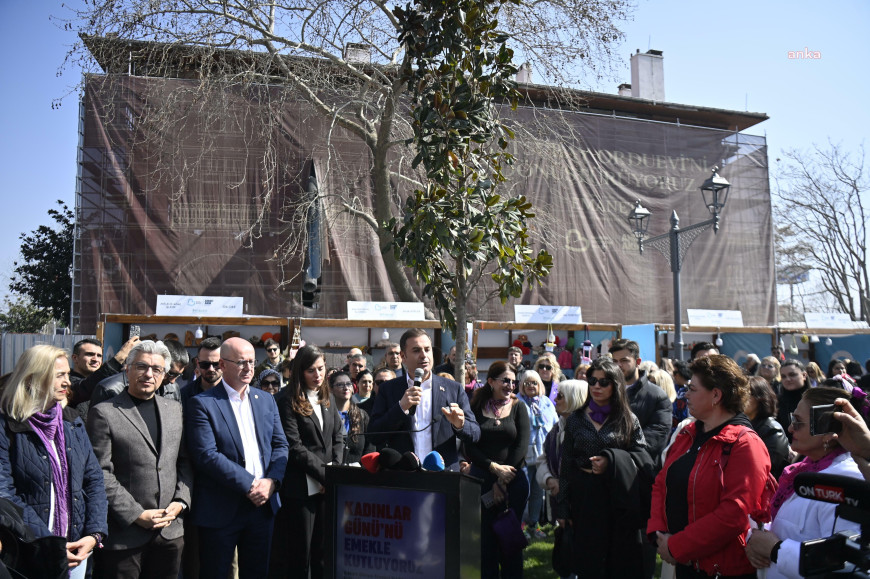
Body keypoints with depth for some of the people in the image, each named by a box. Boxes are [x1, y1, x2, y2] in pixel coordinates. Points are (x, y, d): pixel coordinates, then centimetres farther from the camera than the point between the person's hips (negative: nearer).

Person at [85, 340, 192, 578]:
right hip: (123, 536, -4)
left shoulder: (174, 409, 10)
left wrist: (180, 501, -2)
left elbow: (184, 461, 12)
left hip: (170, 530, 5)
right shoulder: (104, 413, -6)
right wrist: (136, 515, -13)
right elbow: (101, 474, -10)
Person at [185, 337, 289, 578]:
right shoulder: (202, 404, -8)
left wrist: (271, 481, -11)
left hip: (263, 504, 5)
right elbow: (206, 455, -16)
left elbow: (280, 445, 7)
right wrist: (250, 485, -18)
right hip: (220, 509, -4)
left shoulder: (266, 401, 10)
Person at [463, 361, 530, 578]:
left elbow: (521, 446, -3)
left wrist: (503, 482, -7)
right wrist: (495, 468, -14)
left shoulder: (518, 407, 4)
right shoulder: (476, 408, 3)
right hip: (481, 479, 0)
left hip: (513, 480, 0)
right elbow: (470, 448, -1)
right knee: (485, 538, 3)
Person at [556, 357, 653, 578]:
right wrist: (562, 507, 3)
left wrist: (611, 460, -18)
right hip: (584, 497, 1)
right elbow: (566, 465, 6)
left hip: (618, 500, -1)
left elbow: (643, 458, -2)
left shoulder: (628, 420, 3)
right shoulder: (576, 419, 6)